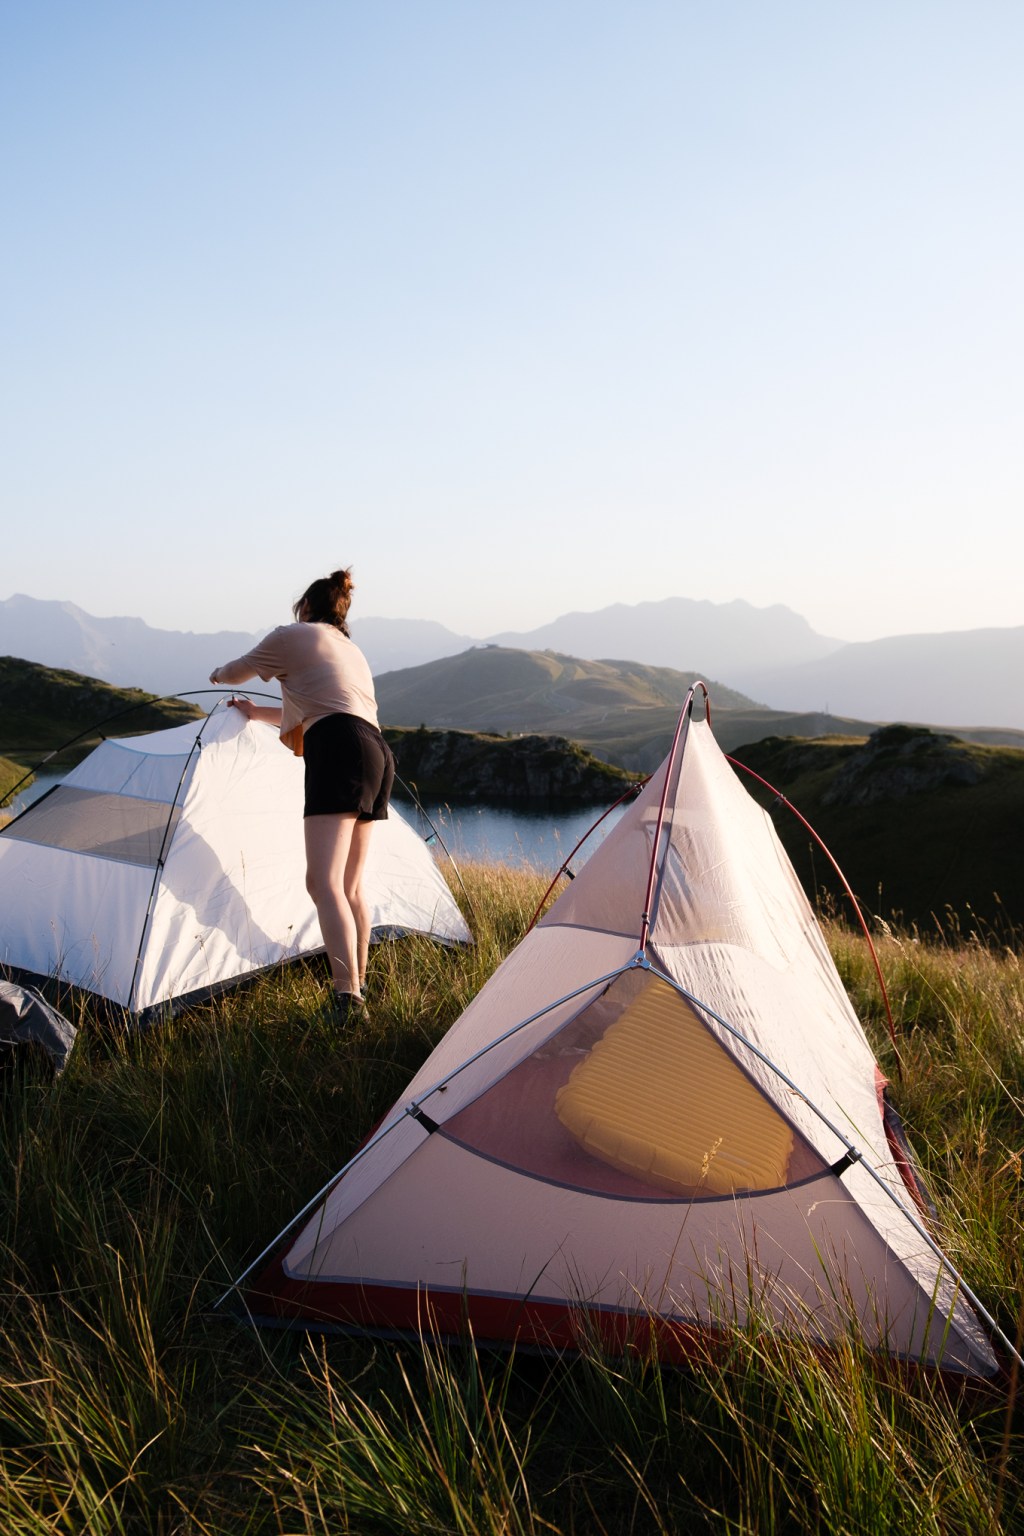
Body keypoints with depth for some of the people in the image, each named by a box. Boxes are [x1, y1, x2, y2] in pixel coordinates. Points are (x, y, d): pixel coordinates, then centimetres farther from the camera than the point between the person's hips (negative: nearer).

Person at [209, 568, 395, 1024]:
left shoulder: (292, 635, 9)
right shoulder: (353, 651, 32)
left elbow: (238, 670, 24)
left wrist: (217, 675, 48)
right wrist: (257, 713, 55)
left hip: (339, 753, -8)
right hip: (379, 753, 9)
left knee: (324, 882, -16)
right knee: (350, 887, 13)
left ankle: (347, 995, -26)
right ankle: (358, 988, 18)